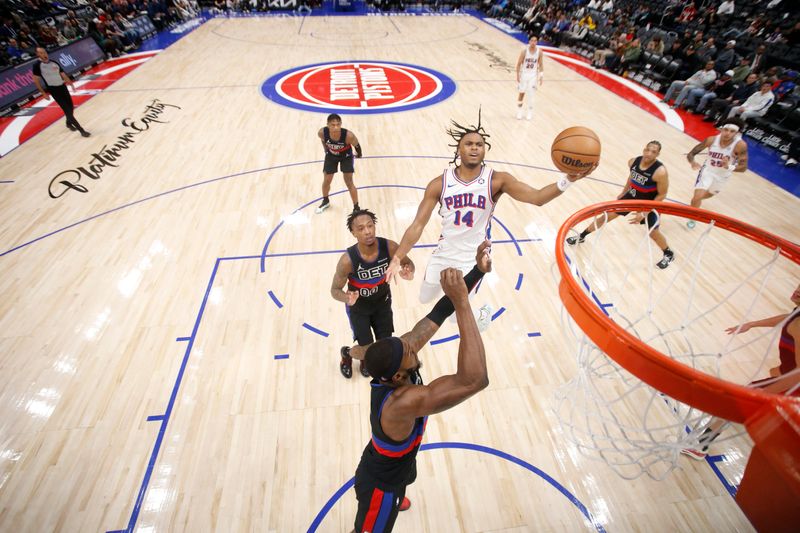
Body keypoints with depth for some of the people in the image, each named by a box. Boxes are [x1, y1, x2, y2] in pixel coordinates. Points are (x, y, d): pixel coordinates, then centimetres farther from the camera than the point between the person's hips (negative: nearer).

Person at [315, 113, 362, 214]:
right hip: (331, 155, 3)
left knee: (349, 183, -5)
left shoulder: (348, 135, -40)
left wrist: (359, 154, 1)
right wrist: (326, 150, 8)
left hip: (346, 156, -2)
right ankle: (325, 202, 39)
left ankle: (356, 208, 11)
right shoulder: (322, 133, -32)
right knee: (326, 181, 11)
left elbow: (356, 145, -17)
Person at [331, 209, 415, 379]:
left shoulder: (389, 247, -27)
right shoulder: (348, 260, -33)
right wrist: (347, 298, -42)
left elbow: (408, 263, -7)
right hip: (358, 305, -3)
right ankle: (347, 354, 36)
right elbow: (335, 290, -19)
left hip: (382, 301, 3)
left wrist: (409, 272, -31)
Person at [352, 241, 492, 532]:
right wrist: (461, 301, -63)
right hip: (380, 484, -8)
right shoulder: (404, 402, -49)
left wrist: (478, 270, -31)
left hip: (393, 461, 8)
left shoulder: (395, 357, -28)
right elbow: (475, 380, -61)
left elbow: (436, 314, -26)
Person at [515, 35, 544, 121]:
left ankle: (530, 112, 14)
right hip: (524, 74, -1)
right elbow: (519, 64, -7)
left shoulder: (539, 51, -6)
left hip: (533, 75, 1)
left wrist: (541, 76, -3)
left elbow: (541, 65, 2)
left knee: (531, 94, 0)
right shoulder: (524, 50, -12)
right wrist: (518, 75, -11)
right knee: (522, 94, 7)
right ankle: (519, 111, 23)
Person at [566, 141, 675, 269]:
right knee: (607, 216, 4)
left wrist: (644, 213, -23)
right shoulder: (633, 162, -15)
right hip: (632, 196, 4)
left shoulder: (660, 171, -31)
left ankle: (669, 255, 36)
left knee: (653, 232, 9)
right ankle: (581, 237, 19)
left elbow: (662, 195, -21)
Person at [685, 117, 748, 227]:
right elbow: (690, 154, -17)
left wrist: (729, 166, -45)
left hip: (723, 175, 1)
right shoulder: (711, 140, -23)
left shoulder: (740, 145, -26)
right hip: (708, 170, -1)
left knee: (706, 195, 24)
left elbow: (743, 167, -23)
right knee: (697, 197, -16)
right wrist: (692, 162, -40)